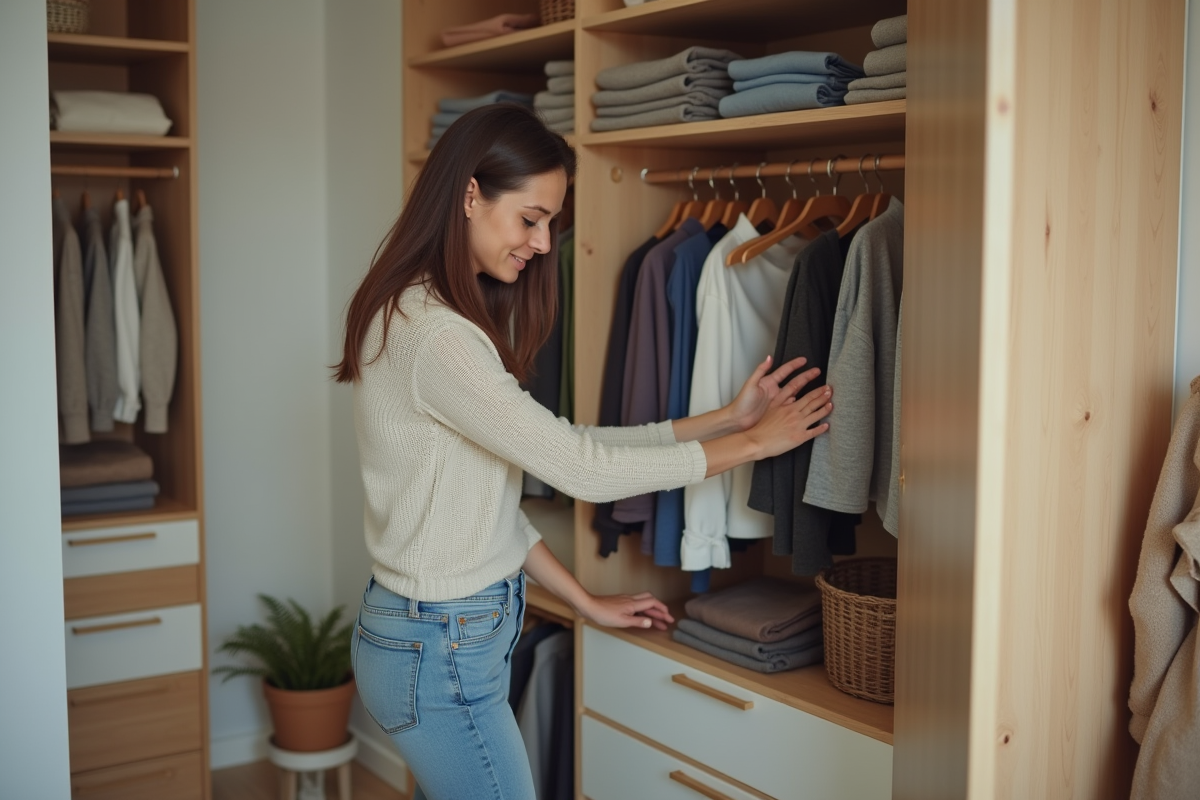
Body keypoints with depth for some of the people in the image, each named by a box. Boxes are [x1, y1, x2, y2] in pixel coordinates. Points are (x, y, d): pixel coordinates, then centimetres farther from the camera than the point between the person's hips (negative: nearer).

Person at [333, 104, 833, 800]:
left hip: (442, 631, 9)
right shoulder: (435, 336, -23)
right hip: (439, 650, -9)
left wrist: (588, 603, 7)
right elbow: (582, 468, -23)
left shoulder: (452, 317, 9)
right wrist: (752, 441, -13)